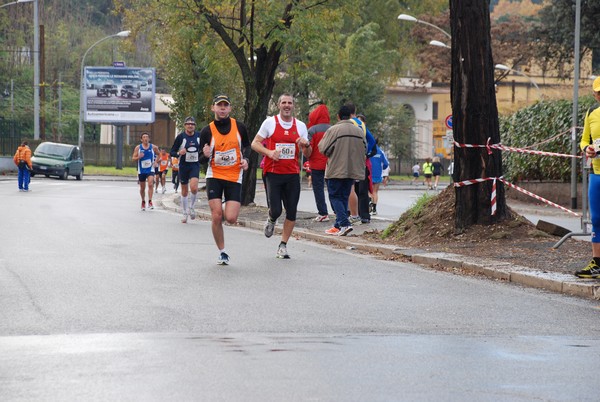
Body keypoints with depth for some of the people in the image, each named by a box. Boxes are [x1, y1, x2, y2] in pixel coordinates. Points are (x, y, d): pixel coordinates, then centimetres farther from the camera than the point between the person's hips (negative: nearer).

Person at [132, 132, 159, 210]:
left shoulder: (153, 147, -2)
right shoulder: (138, 148, -2)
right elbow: (133, 158, 0)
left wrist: (156, 162, 0)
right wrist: (138, 157, -21)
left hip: (150, 170, -1)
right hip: (141, 171, 1)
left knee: (150, 184, -22)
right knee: (142, 188, 10)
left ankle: (150, 202, -19)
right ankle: (143, 202, 30)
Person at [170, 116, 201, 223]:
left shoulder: (199, 136, 2)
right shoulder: (180, 137, -6)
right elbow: (171, 152, -4)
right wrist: (178, 153, -23)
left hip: (195, 165, 1)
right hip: (183, 165, -1)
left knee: (194, 187, -21)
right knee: (184, 191, 7)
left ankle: (191, 208, 2)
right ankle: (185, 214, 20)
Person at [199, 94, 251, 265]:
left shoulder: (239, 127, -2)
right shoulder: (207, 131, -5)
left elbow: (247, 145, 16)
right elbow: (202, 160, -1)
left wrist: (245, 159, -4)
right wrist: (206, 156, -24)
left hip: (234, 177, 1)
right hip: (214, 176, -1)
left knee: (231, 218, -11)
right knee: (216, 216, -10)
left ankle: (228, 207, 28)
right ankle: (222, 252, 7)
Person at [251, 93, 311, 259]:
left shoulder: (300, 126, 9)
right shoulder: (270, 122, 1)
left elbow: (307, 155, 13)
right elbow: (255, 143, 3)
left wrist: (306, 146, -10)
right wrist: (269, 152, -14)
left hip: (293, 174, 3)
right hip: (273, 172, -2)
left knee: (291, 212, -2)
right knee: (276, 210, -9)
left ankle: (283, 246, 11)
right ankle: (271, 220, 29)